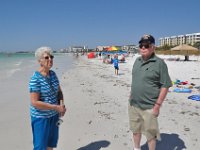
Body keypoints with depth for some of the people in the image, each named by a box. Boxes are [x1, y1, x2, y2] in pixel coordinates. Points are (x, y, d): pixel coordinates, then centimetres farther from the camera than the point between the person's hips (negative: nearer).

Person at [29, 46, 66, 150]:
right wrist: (56, 107, -23)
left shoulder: (53, 74, 1)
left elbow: (59, 91, 11)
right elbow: (34, 103, -25)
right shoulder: (35, 79, -21)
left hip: (54, 115, 7)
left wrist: (62, 105, -7)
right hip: (41, 117, -7)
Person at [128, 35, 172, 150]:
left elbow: (165, 86, -14)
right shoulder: (137, 61, 8)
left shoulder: (159, 63, -13)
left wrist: (157, 105, -16)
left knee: (150, 134, 7)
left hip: (148, 107, -7)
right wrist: (131, 96, 15)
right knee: (135, 129, 22)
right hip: (133, 104, 7)